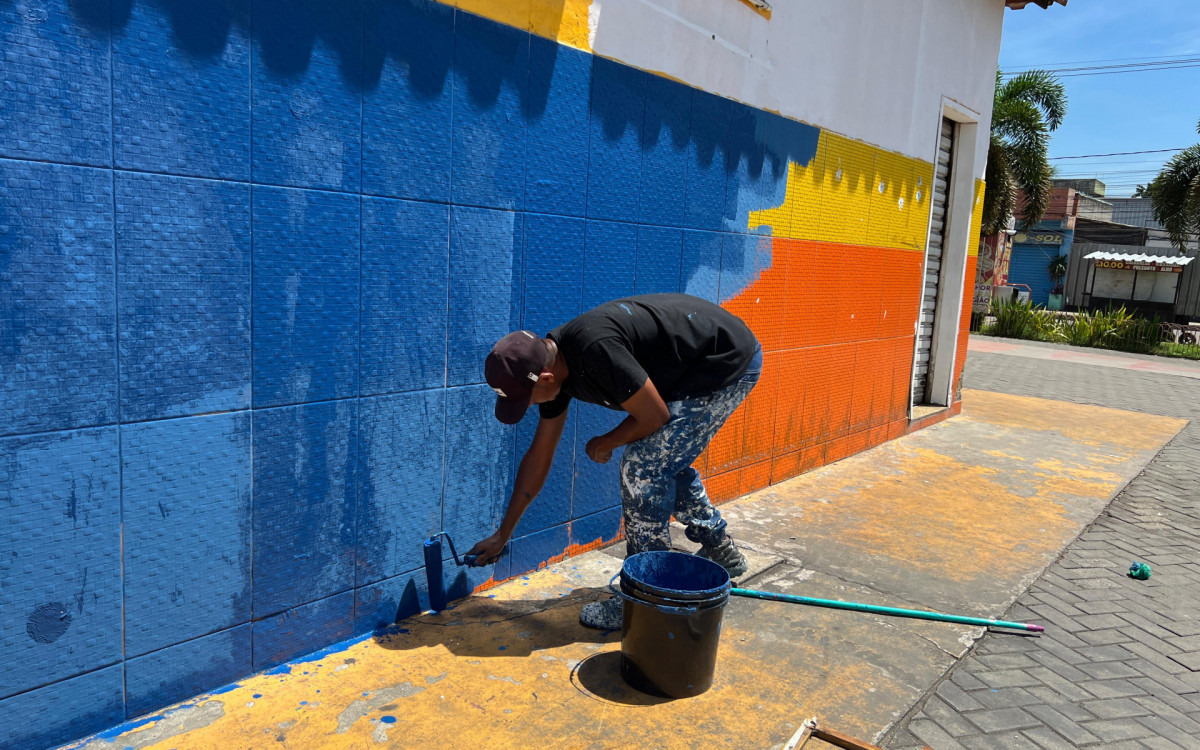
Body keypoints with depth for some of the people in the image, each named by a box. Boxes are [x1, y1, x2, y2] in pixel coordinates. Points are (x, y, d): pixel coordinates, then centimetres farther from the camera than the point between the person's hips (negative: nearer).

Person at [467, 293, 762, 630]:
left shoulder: (595, 349, -32)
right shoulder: (553, 363, -1)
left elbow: (655, 417, -21)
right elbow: (539, 455, 8)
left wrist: (604, 444, -1)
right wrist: (502, 534, 14)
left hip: (730, 362, -9)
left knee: (644, 468, -10)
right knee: (665, 462, 18)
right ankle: (722, 553, 37)